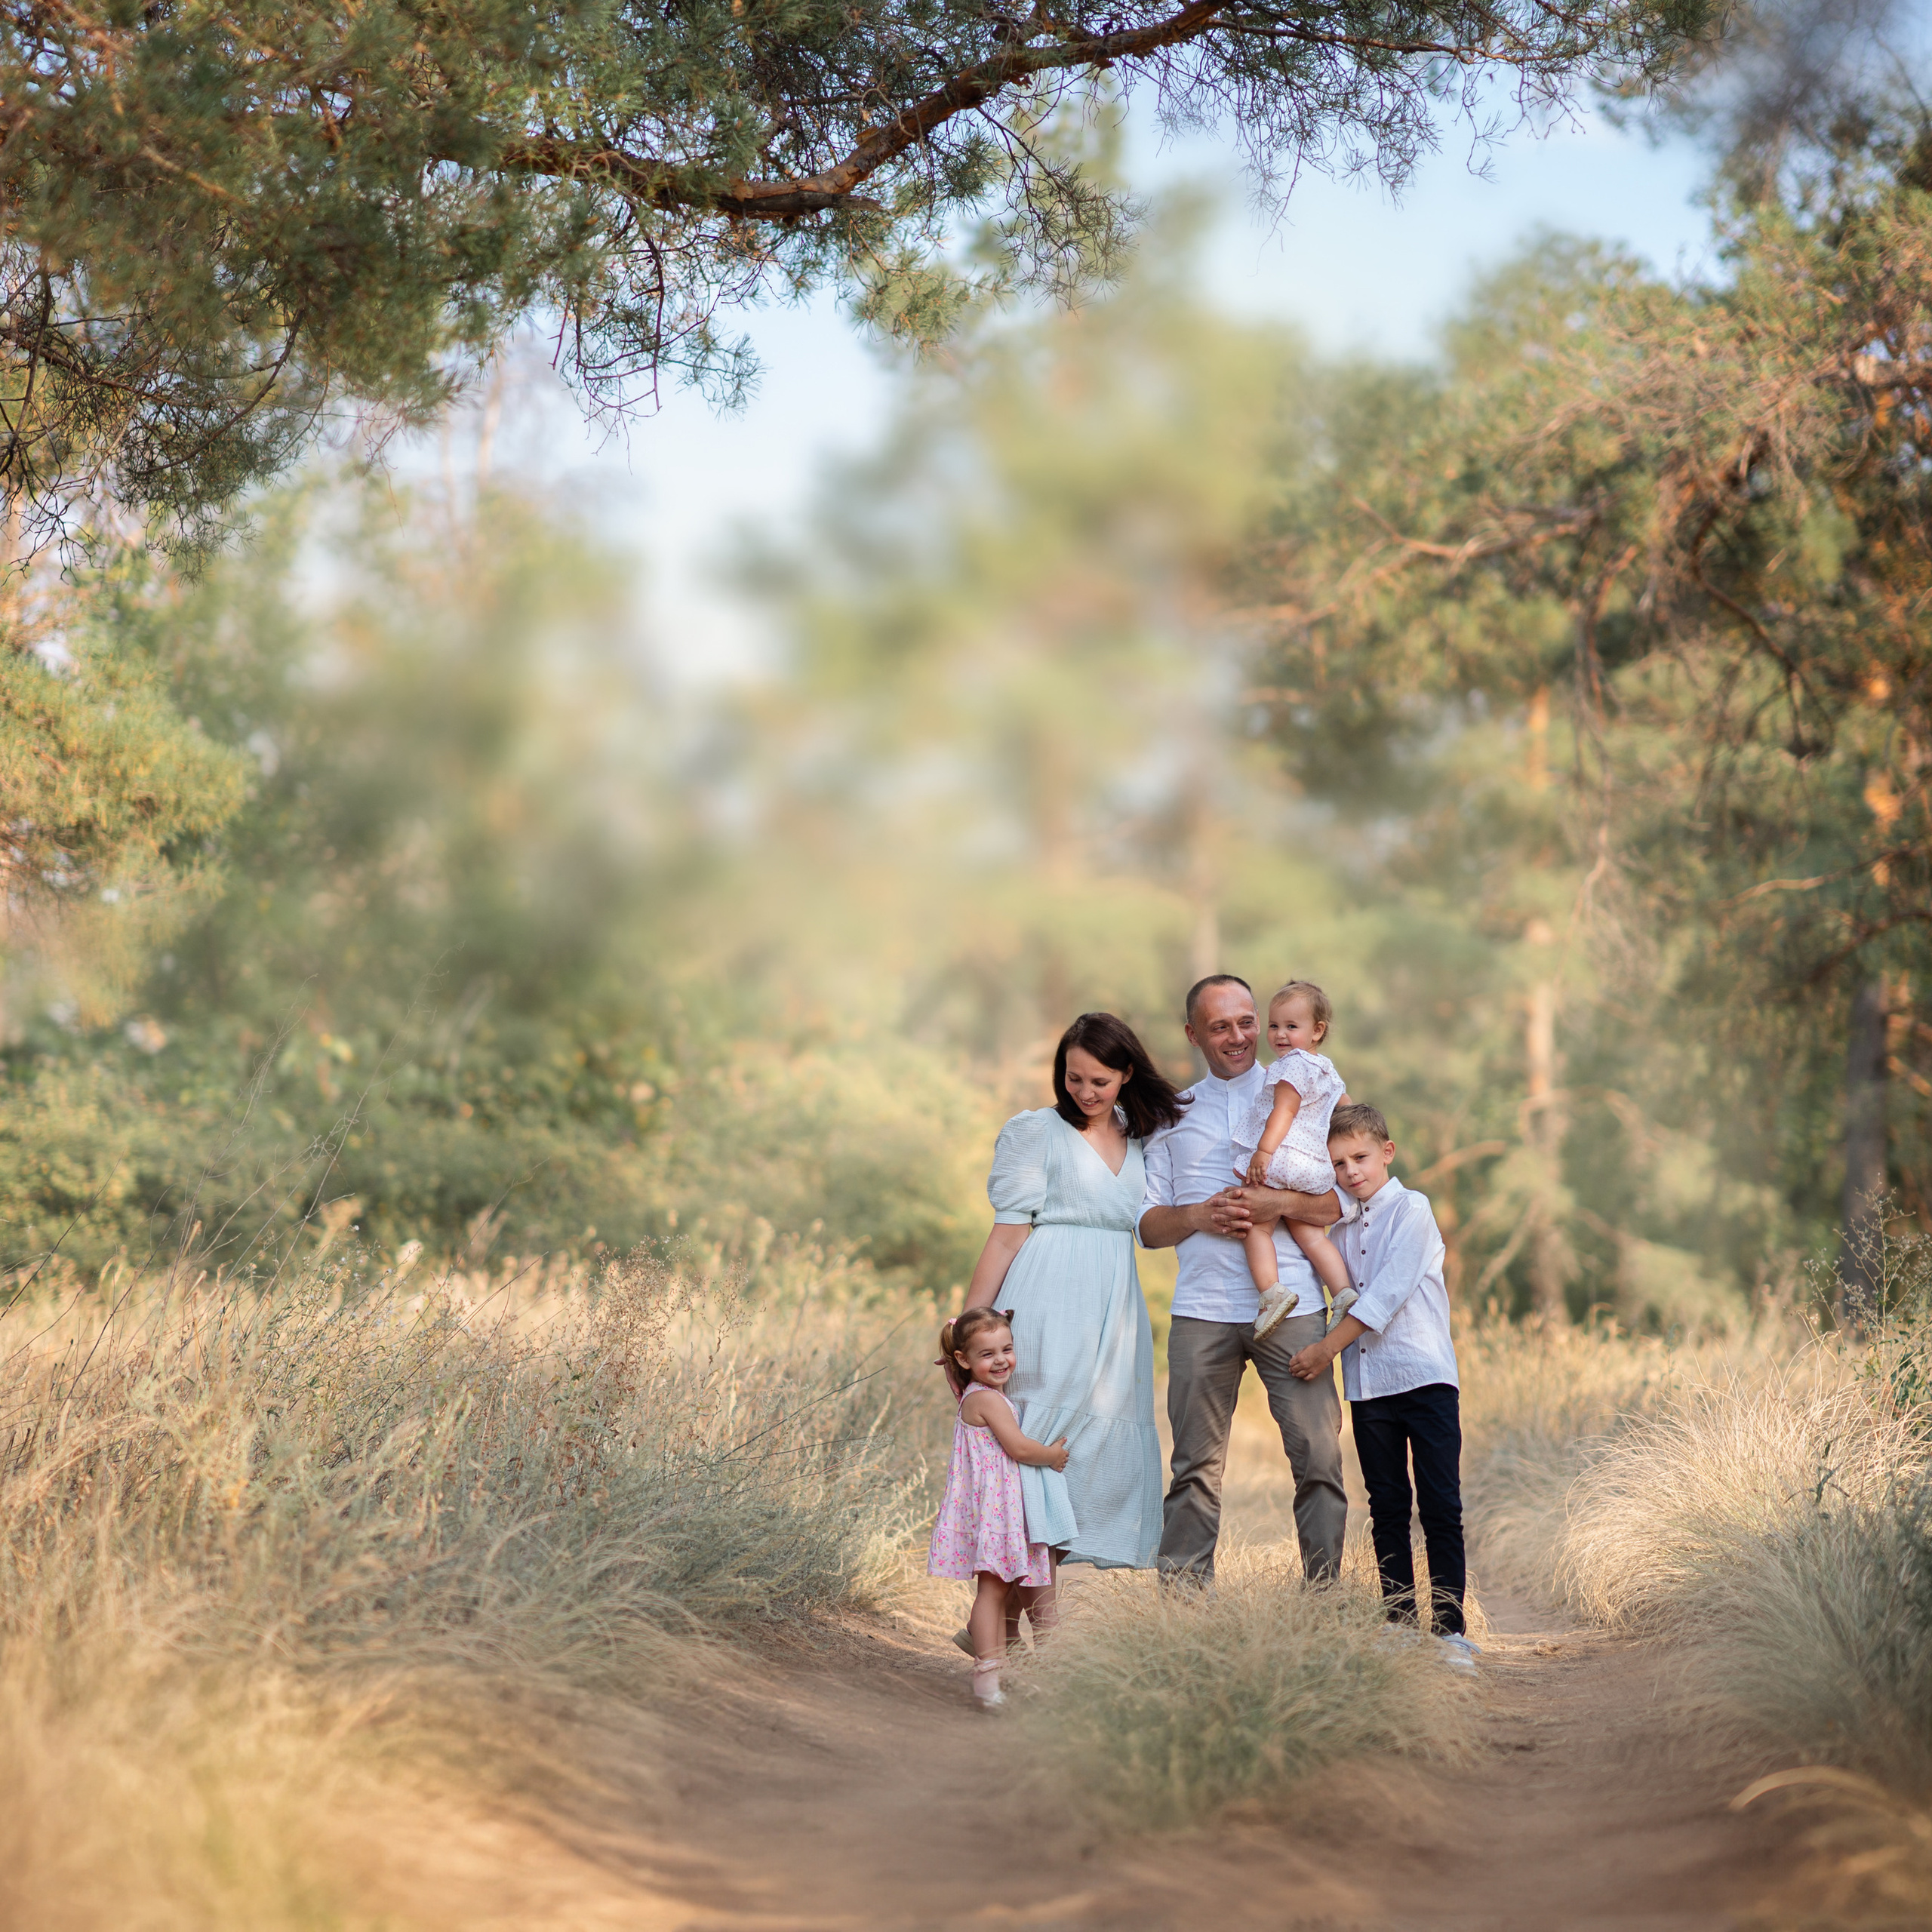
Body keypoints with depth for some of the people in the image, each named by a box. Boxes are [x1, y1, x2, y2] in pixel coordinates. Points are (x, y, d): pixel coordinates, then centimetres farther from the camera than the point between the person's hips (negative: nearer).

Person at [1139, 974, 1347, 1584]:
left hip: (1289, 1304, -1)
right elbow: (1149, 1225, 13)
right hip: (1202, 1309, 1)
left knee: (1319, 1455, -7)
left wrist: (1281, 1204, -12)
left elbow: (1347, 1199, 5)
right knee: (1196, 1464, 1)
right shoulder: (1173, 1115, 18)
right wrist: (1202, 1215, -7)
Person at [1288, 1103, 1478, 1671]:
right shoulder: (1341, 1224, 15)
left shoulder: (1411, 1209, -4)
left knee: (1441, 1509, -7)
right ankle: (1400, 1624, 11)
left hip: (1425, 1376, -6)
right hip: (1367, 1385, 6)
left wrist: (1327, 1348, -13)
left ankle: (1450, 1630, -6)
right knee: (1387, 1511, 7)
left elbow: (1386, 1293, -13)